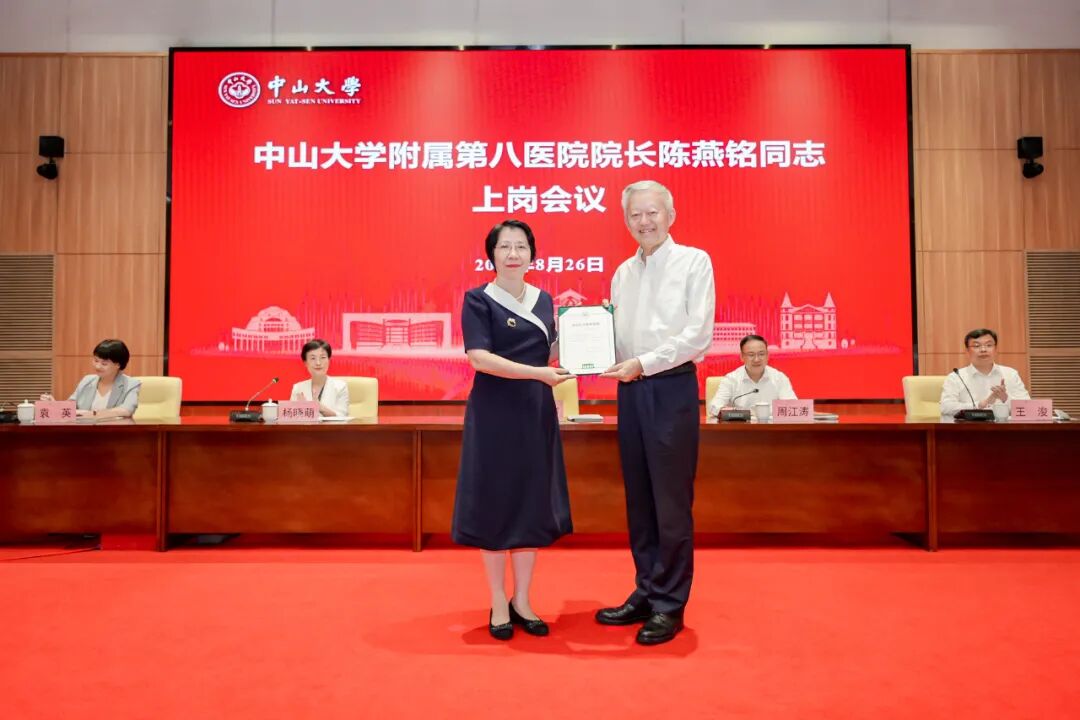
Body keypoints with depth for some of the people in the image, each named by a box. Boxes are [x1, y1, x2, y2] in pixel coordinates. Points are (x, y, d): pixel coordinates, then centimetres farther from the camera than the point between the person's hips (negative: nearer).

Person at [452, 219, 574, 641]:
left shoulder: (544, 300, 11)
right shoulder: (478, 300, -5)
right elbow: (479, 357, -17)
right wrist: (538, 373, -24)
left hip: (536, 413, 5)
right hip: (494, 413, -5)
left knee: (533, 504, 8)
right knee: (495, 503, 2)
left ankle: (522, 600, 21)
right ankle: (498, 604, 17)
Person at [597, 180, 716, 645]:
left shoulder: (694, 261, -1)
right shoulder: (622, 273, 16)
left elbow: (698, 334, -10)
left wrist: (643, 363, -16)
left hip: (672, 388, -6)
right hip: (631, 391, 6)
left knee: (672, 503, -2)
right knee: (639, 500, 10)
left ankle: (670, 605, 9)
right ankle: (646, 593, 22)